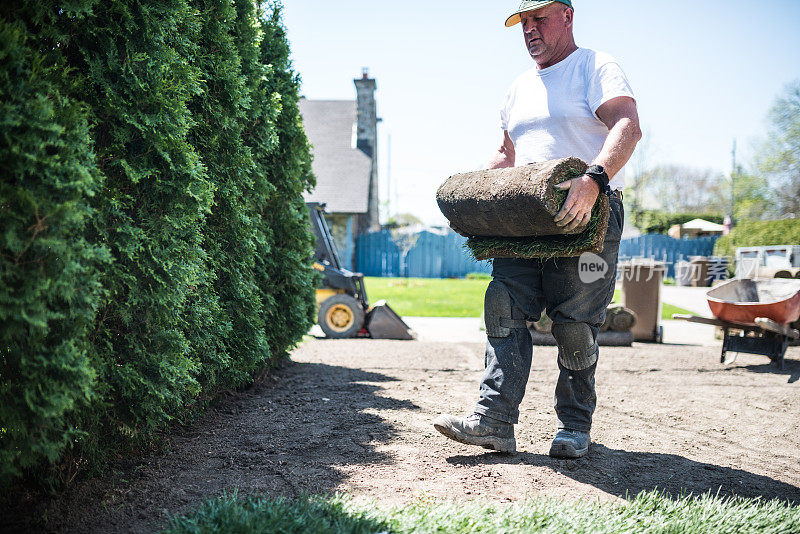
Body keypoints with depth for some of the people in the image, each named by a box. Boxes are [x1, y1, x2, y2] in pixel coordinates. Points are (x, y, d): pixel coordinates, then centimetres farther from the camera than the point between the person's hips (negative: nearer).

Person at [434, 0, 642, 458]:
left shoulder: (596, 68, 0)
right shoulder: (520, 89, 23)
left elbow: (628, 127, -17)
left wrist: (594, 179, -34)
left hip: (587, 215, -6)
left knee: (575, 325, -4)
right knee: (504, 311, -7)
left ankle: (576, 427, 12)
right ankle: (495, 421, -8)